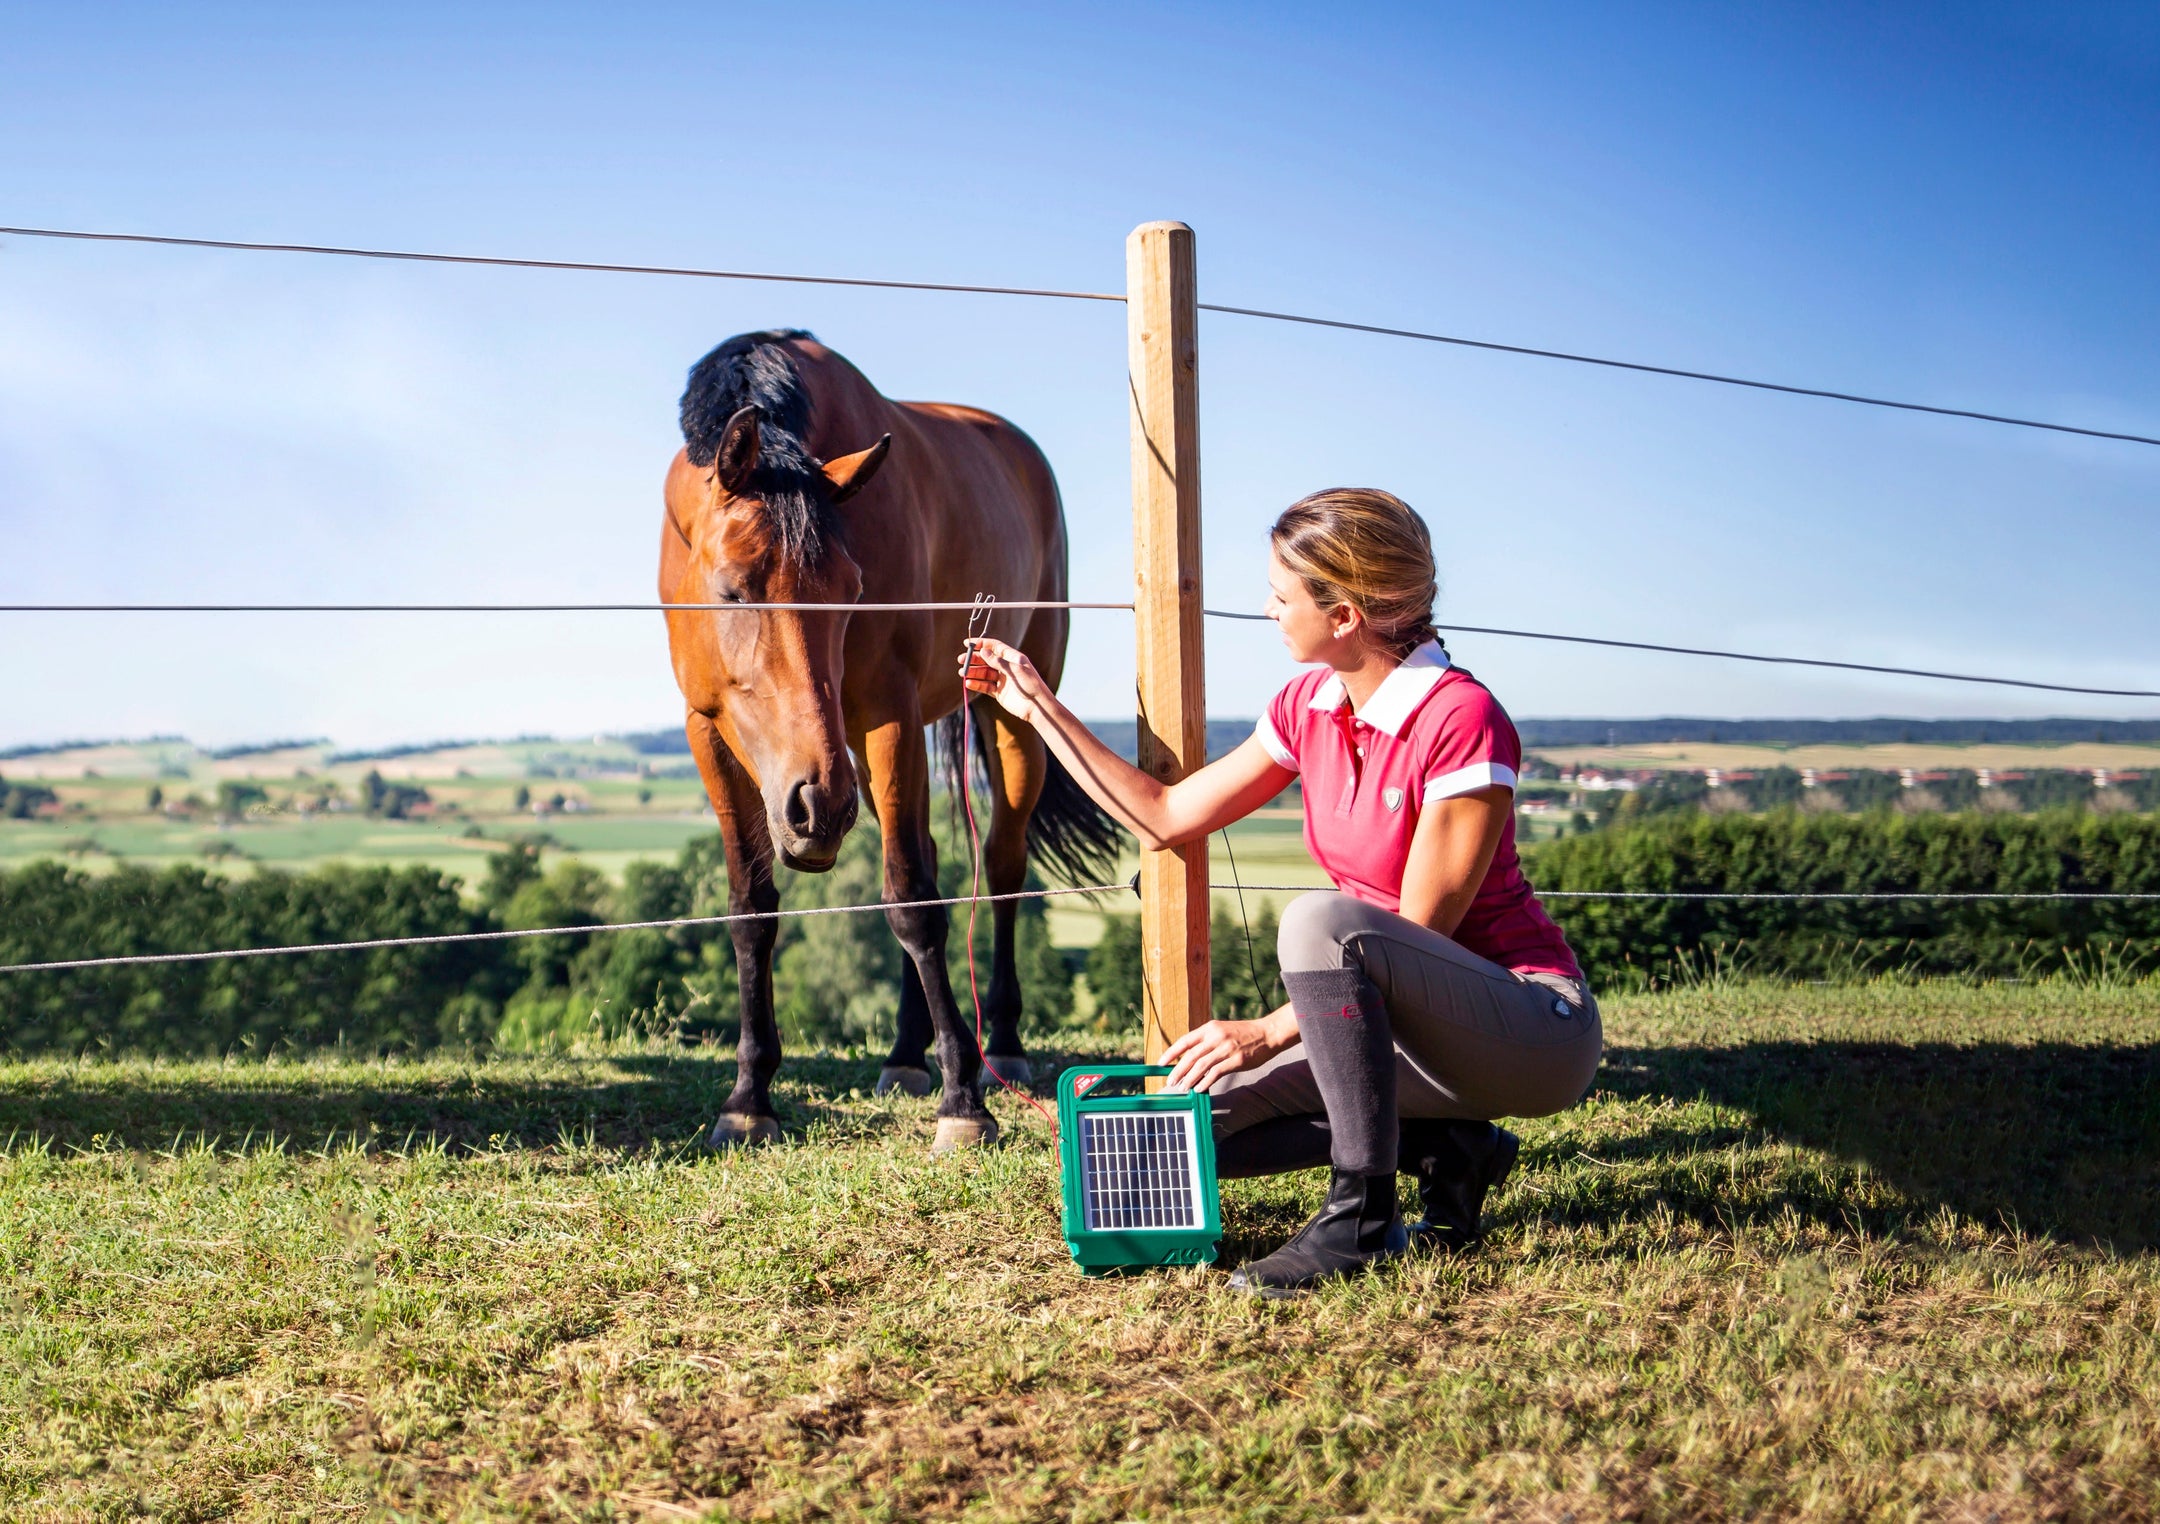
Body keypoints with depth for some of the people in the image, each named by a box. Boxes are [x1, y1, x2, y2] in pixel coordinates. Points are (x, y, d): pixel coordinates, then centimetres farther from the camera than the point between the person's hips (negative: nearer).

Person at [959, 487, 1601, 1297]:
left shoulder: (1462, 720, -20)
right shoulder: (1309, 707, 3)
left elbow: (1419, 933, -21)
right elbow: (1166, 817, 13)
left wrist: (1270, 1032, -25)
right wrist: (1038, 705, 13)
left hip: (1539, 1029, -8)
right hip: (1415, 1023, 8)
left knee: (1319, 919, -34)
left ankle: (1361, 1216, -23)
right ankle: (1446, 1147, 4)